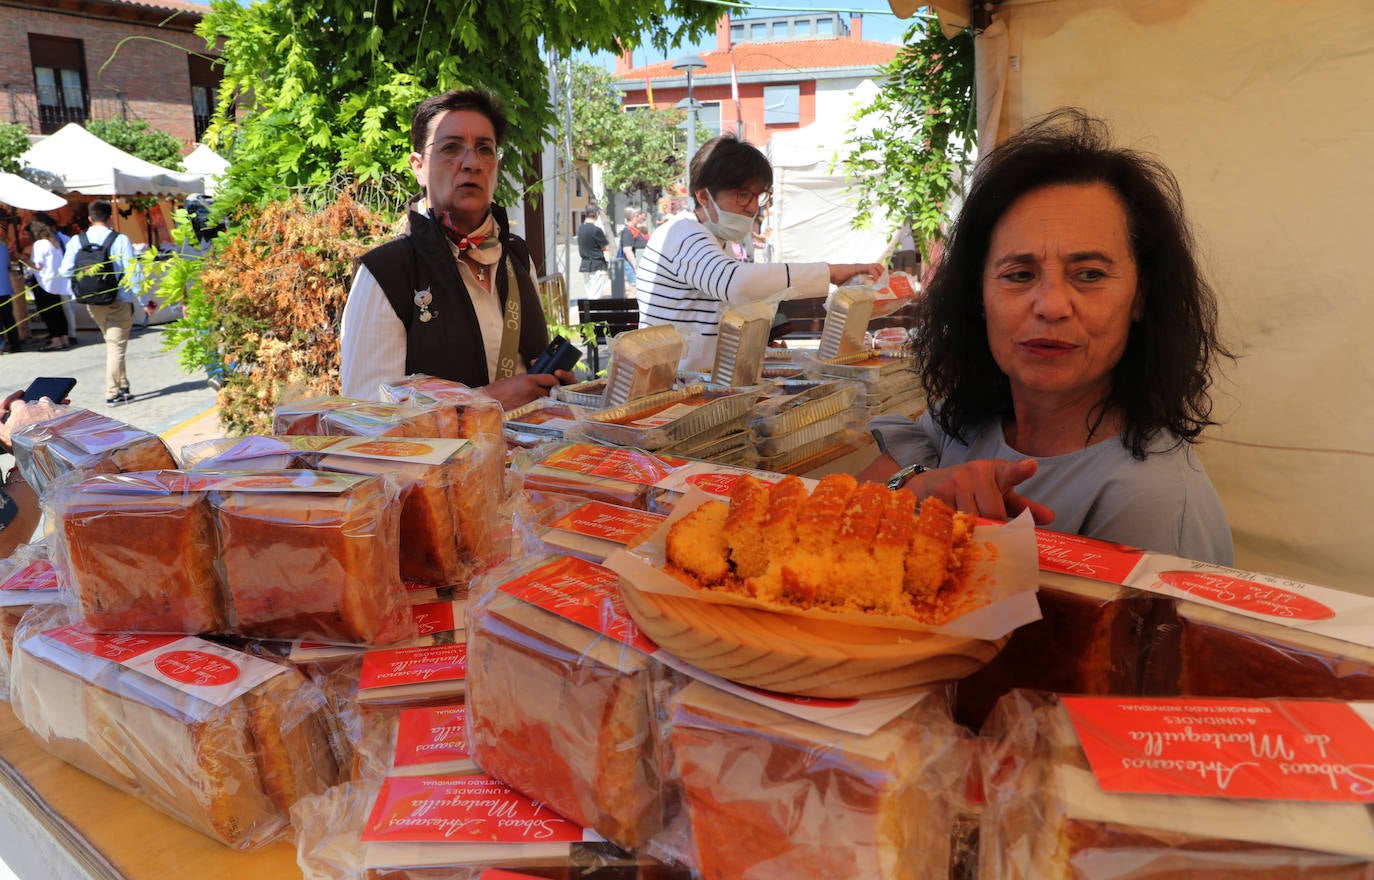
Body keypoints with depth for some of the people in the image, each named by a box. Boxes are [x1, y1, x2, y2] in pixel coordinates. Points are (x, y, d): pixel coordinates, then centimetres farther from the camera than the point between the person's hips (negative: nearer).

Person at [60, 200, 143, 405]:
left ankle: (122, 386, 26)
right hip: (119, 302, -4)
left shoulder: (76, 241, -2)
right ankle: (112, 393, 1)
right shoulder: (120, 240, -11)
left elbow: (65, 271, -5)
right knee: (116, 346, 2)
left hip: (92, 303, 4)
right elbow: (133, 272, -13)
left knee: (112, 343, 21)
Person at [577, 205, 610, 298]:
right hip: (597, 266, -8)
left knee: (589, 293, 12)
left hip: (584, 264, 8)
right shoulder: (596, 229, -17)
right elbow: (606, 247, -10)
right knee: (596, 295, -5)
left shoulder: (580, 228, 7)